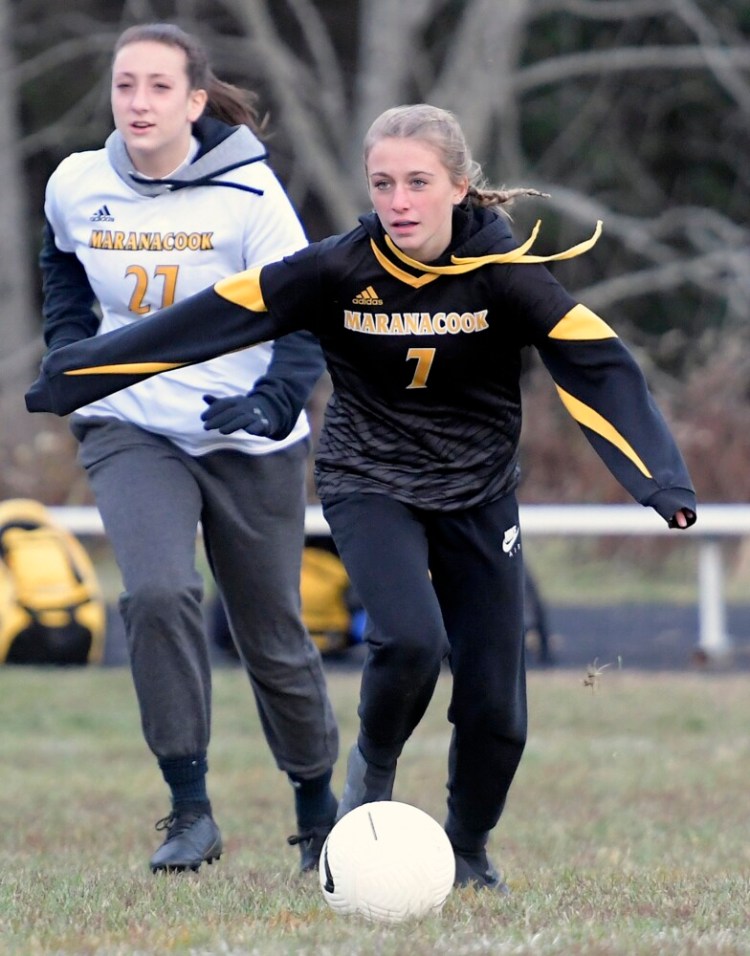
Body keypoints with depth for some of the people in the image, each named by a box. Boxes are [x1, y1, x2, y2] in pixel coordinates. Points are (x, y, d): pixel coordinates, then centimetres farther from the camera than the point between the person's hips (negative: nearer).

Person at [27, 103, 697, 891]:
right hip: (370, 485, -1)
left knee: (495, 706, -2)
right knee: (410, 638, -28)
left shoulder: (502, 270, -18)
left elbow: (598, 367, -22)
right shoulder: (340, 270, -18)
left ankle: (468, 852, 28)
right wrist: (65, 377, -15)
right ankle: (372, 767, 5)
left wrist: (661, 479, -34)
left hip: (478, 494, 1)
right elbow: (206, 320, -15)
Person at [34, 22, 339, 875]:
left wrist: (271, 403, -30)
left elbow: (303, 318, -14)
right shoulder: (76, 187, -4)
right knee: (158, 593, -25)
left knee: (273, 639, 8)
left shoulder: (248, 194, -15)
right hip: (131, 431, 1)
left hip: (250, 445, -1)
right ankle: (190, 812, -16)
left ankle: (318, 812, 32)